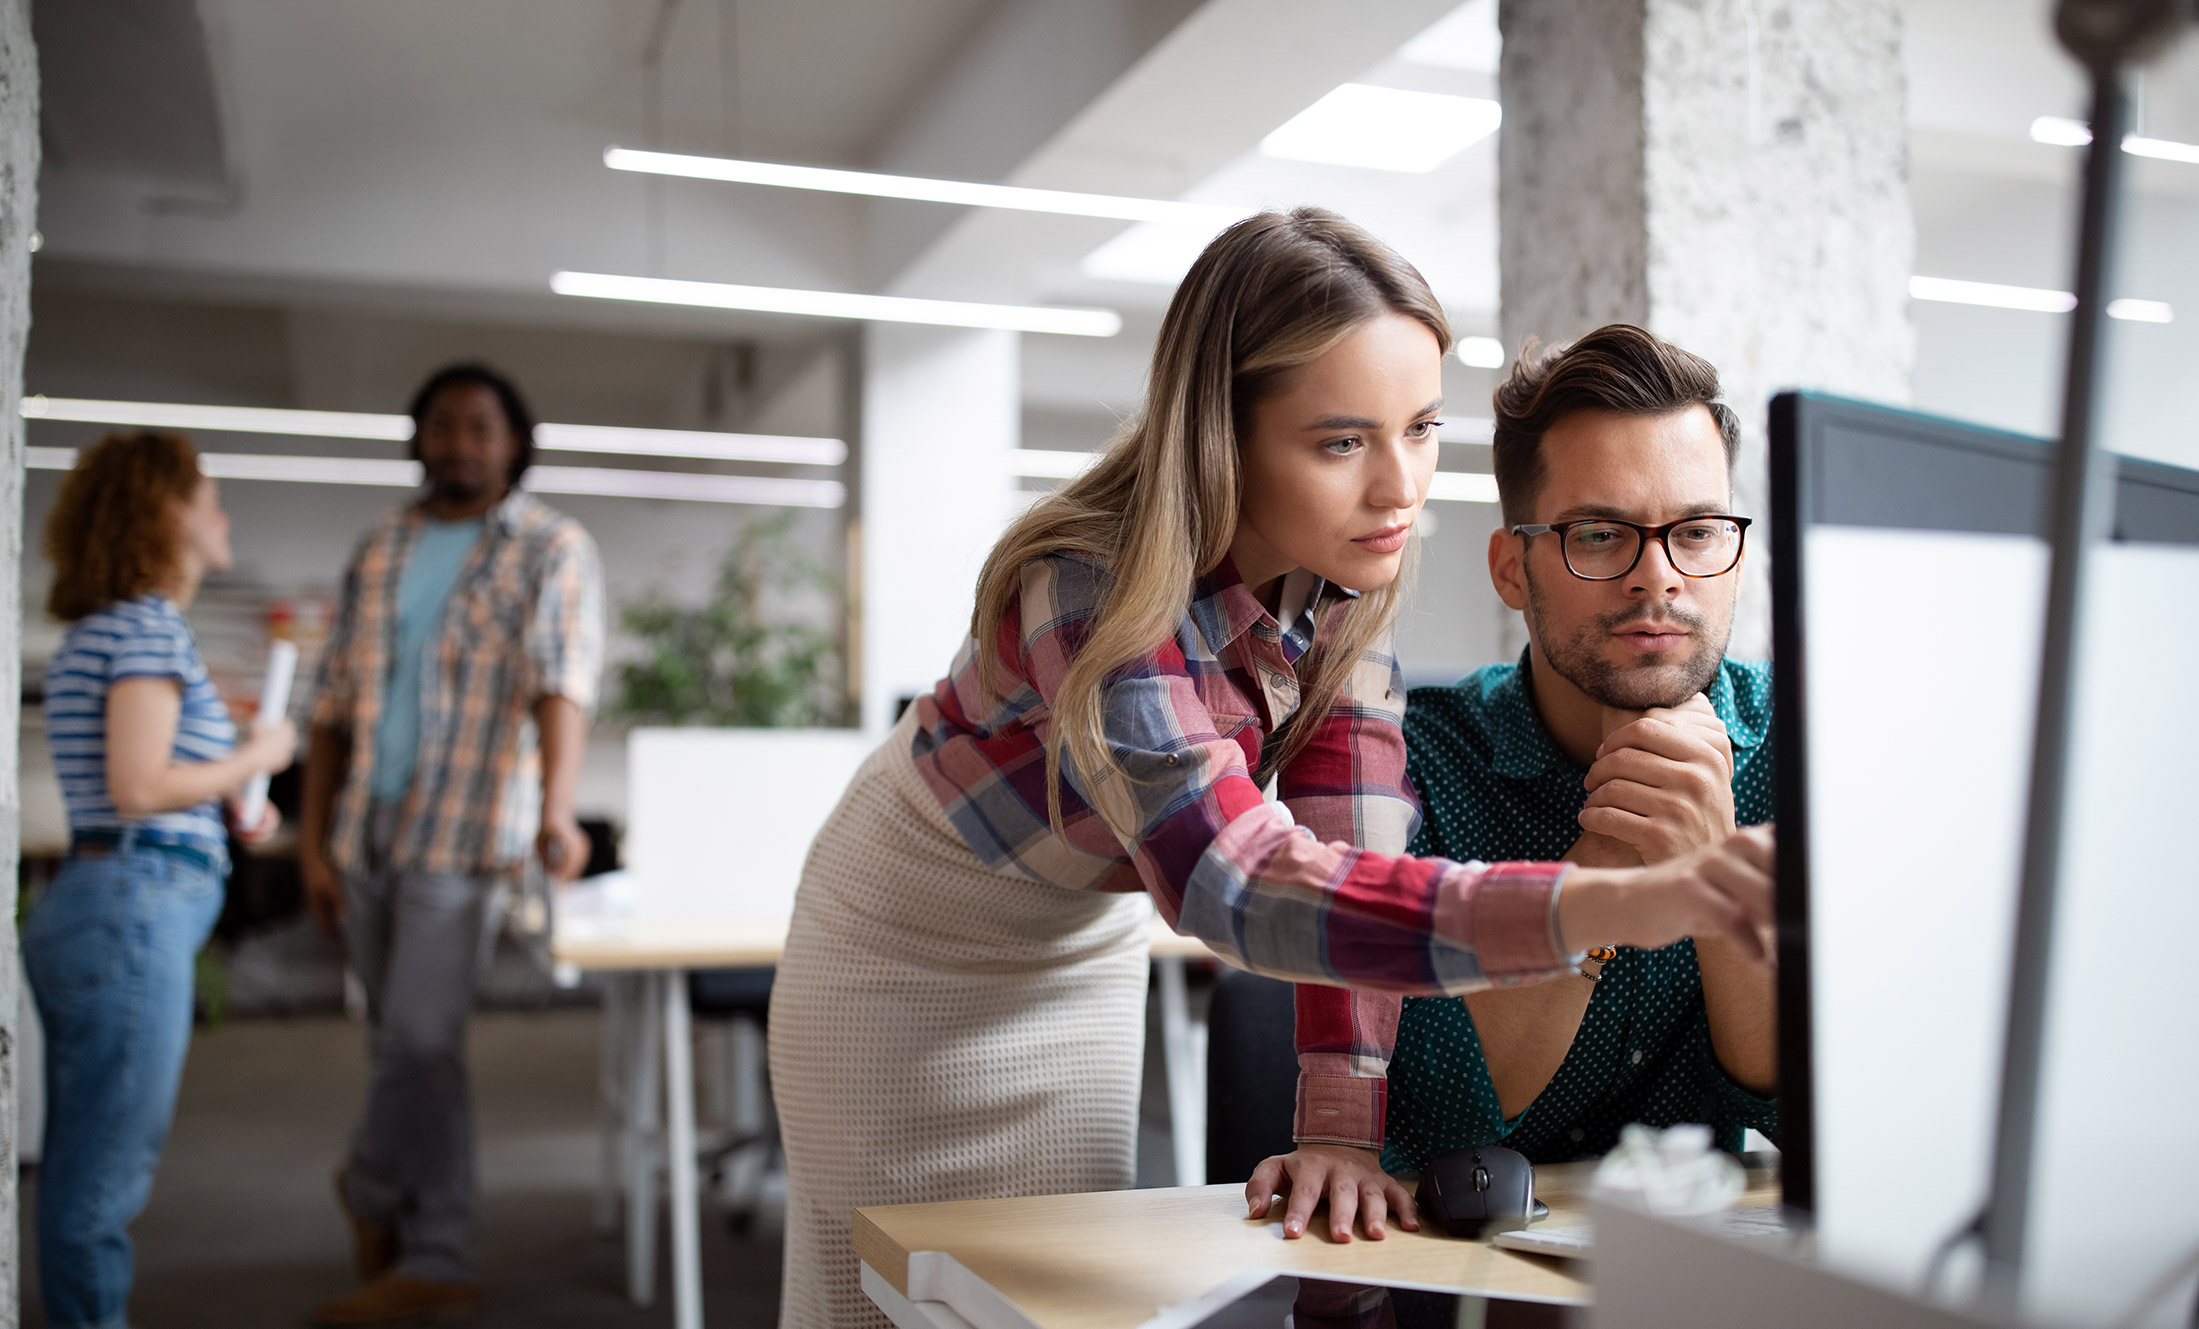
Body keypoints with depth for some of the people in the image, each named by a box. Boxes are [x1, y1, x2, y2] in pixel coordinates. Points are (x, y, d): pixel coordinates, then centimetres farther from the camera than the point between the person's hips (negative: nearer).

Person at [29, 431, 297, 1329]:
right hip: (133, 910, -10)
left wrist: (231, 810, 10)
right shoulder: (149, 627, -10)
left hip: (85, 907, 10)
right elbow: (138, 786, -19)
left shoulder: (95, 631, 20)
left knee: (85, 1168, 15)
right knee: (103, 1175, -3)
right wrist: (255, 758, -6)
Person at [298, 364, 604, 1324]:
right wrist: (313, 841, 6)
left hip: (464, 834, -5)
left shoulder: (553, 550, -3)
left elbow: (563, 683, -18)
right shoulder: (380, 552, 13)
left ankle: (372, 1188, 19)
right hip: (367, 828, 5)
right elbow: (335, 704, 12)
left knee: (419, 1039, -8)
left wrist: (556, 812, -33)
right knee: (406, 1044, 12)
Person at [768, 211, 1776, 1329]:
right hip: (911, 953, -5)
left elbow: (1349, 844, -22)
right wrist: (1635, 903, -61)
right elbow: (1245, 890, -50)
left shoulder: (1338, 572, -18)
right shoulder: (1096, 594, -39)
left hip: (1083, 950, 5)